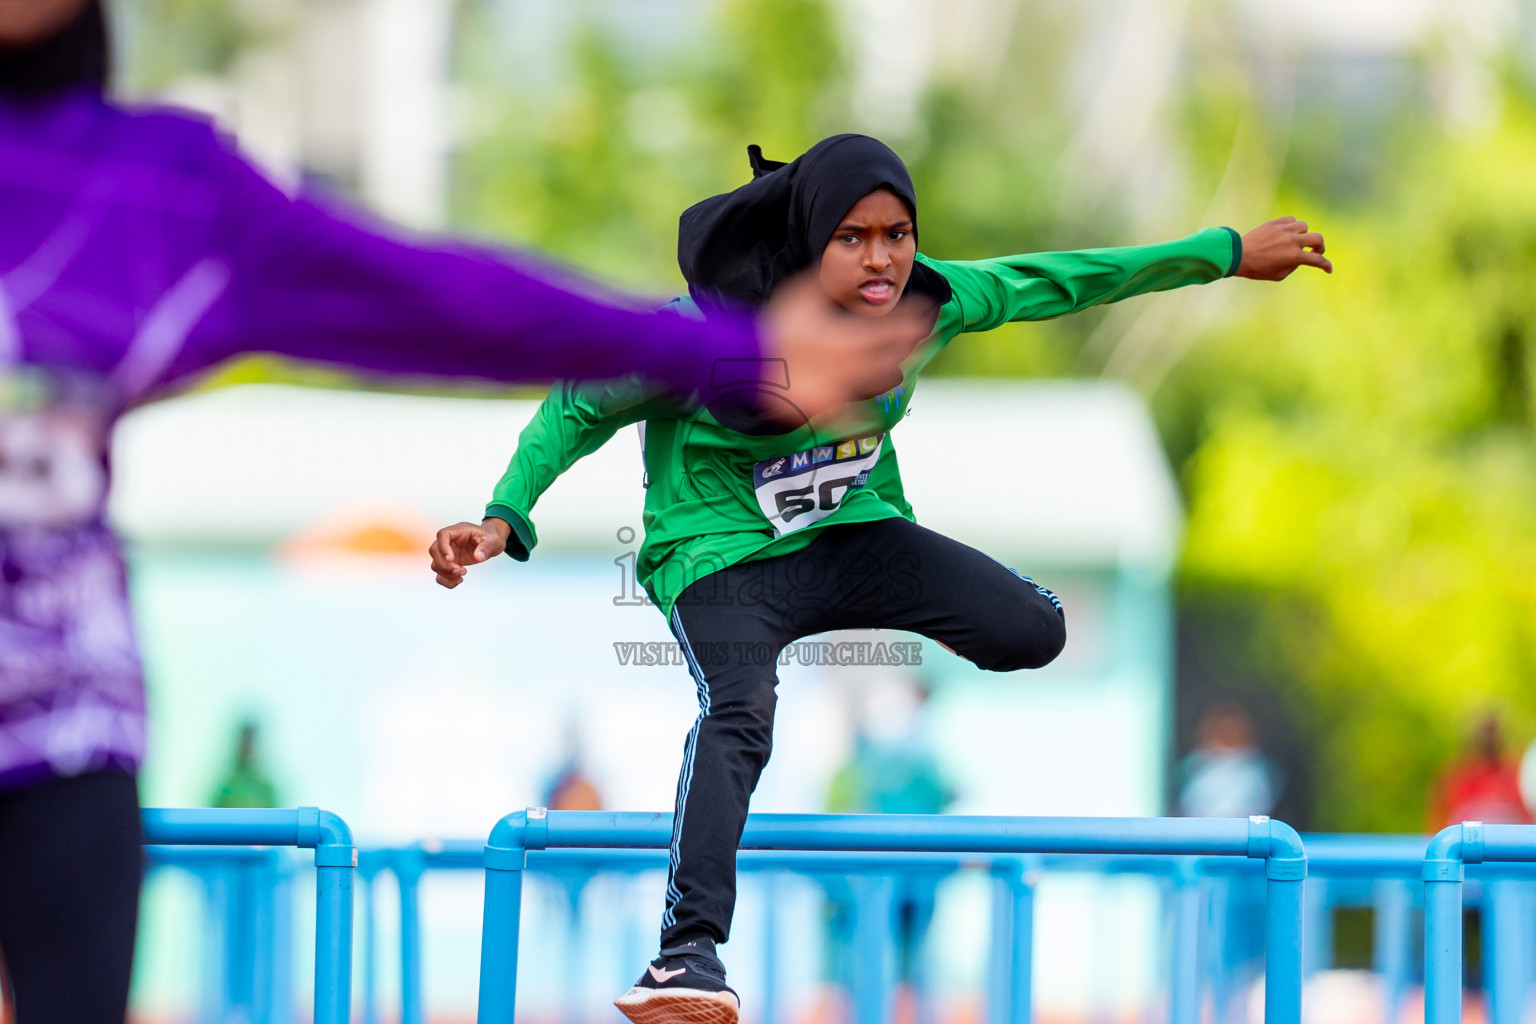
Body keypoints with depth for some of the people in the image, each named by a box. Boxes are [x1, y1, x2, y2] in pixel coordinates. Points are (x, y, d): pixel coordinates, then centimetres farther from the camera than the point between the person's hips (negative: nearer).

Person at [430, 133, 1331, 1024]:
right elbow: (580, 409, -11)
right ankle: (690, 948, -43)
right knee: (739, 711, -34)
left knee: (1033, 631, -12)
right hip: (723, 555, -5)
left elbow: (1060, 281, 2)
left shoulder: (927, 302, -11)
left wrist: (1230, 253, 7)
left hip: (856, 536, 5)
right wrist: (504, 518, -24)